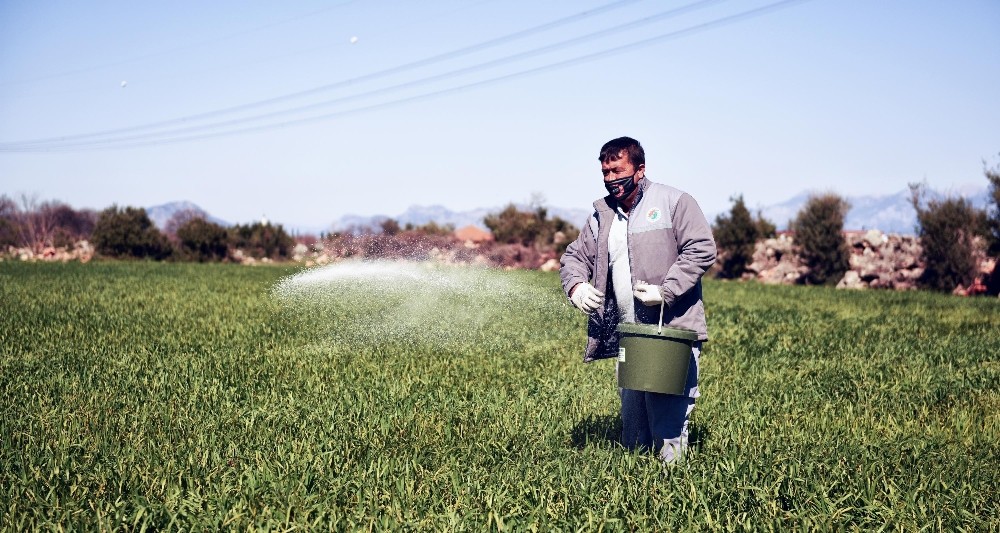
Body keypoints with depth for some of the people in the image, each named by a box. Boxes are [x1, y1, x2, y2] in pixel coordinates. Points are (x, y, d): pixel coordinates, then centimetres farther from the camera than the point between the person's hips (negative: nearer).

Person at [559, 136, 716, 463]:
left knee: (668, 417, -8)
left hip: (672, 330, -6)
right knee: (631, 418, 11)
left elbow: (702, 250, -9)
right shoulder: (601, 215, 15)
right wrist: (575, 286, -4)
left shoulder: (673, 202, -2)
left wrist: (665, 291, -18)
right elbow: (575, 255, 19)